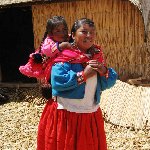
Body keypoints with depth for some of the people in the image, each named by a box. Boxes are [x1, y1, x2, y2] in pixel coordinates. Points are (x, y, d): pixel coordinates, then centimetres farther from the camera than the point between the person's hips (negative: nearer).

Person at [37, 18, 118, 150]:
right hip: (66, 114, -5)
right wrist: (83, 74, -23)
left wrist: (104, 72, -14)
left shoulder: (97, 56, 6)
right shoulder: (64, 56, -12)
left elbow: (109, 83, 7)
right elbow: (57, 81, -26)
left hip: (91, 114, 6)